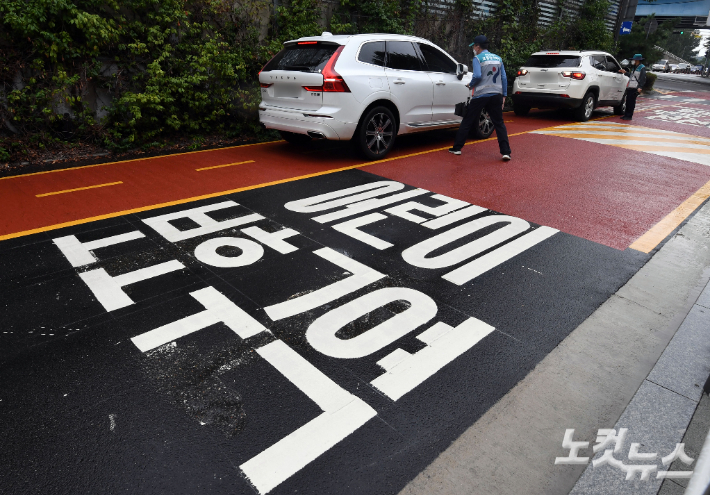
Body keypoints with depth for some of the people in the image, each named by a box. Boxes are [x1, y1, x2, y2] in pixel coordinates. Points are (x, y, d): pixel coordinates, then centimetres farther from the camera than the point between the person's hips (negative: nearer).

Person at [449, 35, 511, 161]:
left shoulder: (477, 58, -3)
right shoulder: (498, 58, 14)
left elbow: (477, 76, -17)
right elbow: (504, 78, 11)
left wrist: (471, 84, 2)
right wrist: (504, 95, 14)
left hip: (480, 95, -4)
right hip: (496, 95, 4)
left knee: (467, 122, 8)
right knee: (499, 123, 6)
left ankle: (457, 148, 13)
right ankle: (505, 152, -4)